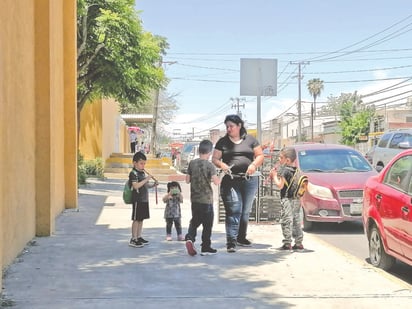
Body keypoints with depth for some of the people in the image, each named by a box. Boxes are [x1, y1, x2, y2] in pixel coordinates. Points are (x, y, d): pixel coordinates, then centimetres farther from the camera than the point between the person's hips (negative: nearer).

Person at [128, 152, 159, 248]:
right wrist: (146, 179, -25)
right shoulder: (133, 173, -13)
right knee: (136, 219, -3)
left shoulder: (143, 173, 14)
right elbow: (136, 186, -24)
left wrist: (153, 185, 5)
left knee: (141, 219, 13)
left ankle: (139, 237, 22)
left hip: (144, 199, 8)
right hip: (137, 199, -8)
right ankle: (133, 239, 2)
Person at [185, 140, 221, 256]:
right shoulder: (210, 165, -11)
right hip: (206, 199, -5)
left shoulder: (192, 163, 2)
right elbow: (216, 181, -18)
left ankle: (190, 237, -7)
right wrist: (220, 179, 2)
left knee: (195, 221, 17)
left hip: (194, 199, 5)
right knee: (207, 224, 5)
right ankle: (206, 248, 10)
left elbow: (187, 180, 5)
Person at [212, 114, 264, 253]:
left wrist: (254, 164, -9)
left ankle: (241, 237, 27)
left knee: (245, 211, 11)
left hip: (249, 179, 2)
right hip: (231, 180, -2)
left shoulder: (250, 140, 10)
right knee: (233, 210, -13)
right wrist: (221, 164, -15)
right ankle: (231, 241, -14)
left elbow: (260, 155, 10)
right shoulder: (223, 142, 9)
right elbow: (214, 159, 7)